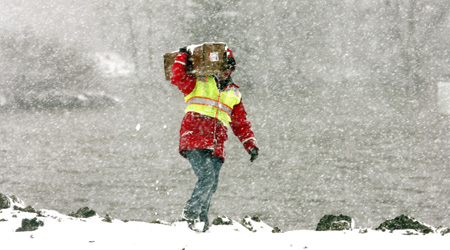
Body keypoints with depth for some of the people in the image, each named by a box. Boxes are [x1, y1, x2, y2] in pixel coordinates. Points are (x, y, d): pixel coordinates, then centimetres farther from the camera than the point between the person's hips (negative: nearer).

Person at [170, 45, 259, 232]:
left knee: (211, 184, -5)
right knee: (207, 176, -22)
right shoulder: (198, 84, 12)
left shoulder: (234, 93, 24)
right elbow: (178, 78, -6)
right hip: (195, 139, -5)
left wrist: (251, 145, 13)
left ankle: (200, 220, 3)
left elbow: (241, 124, 24)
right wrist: (182, 57, 2)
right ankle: (191, 211, -10)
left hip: (216, 146, 5)